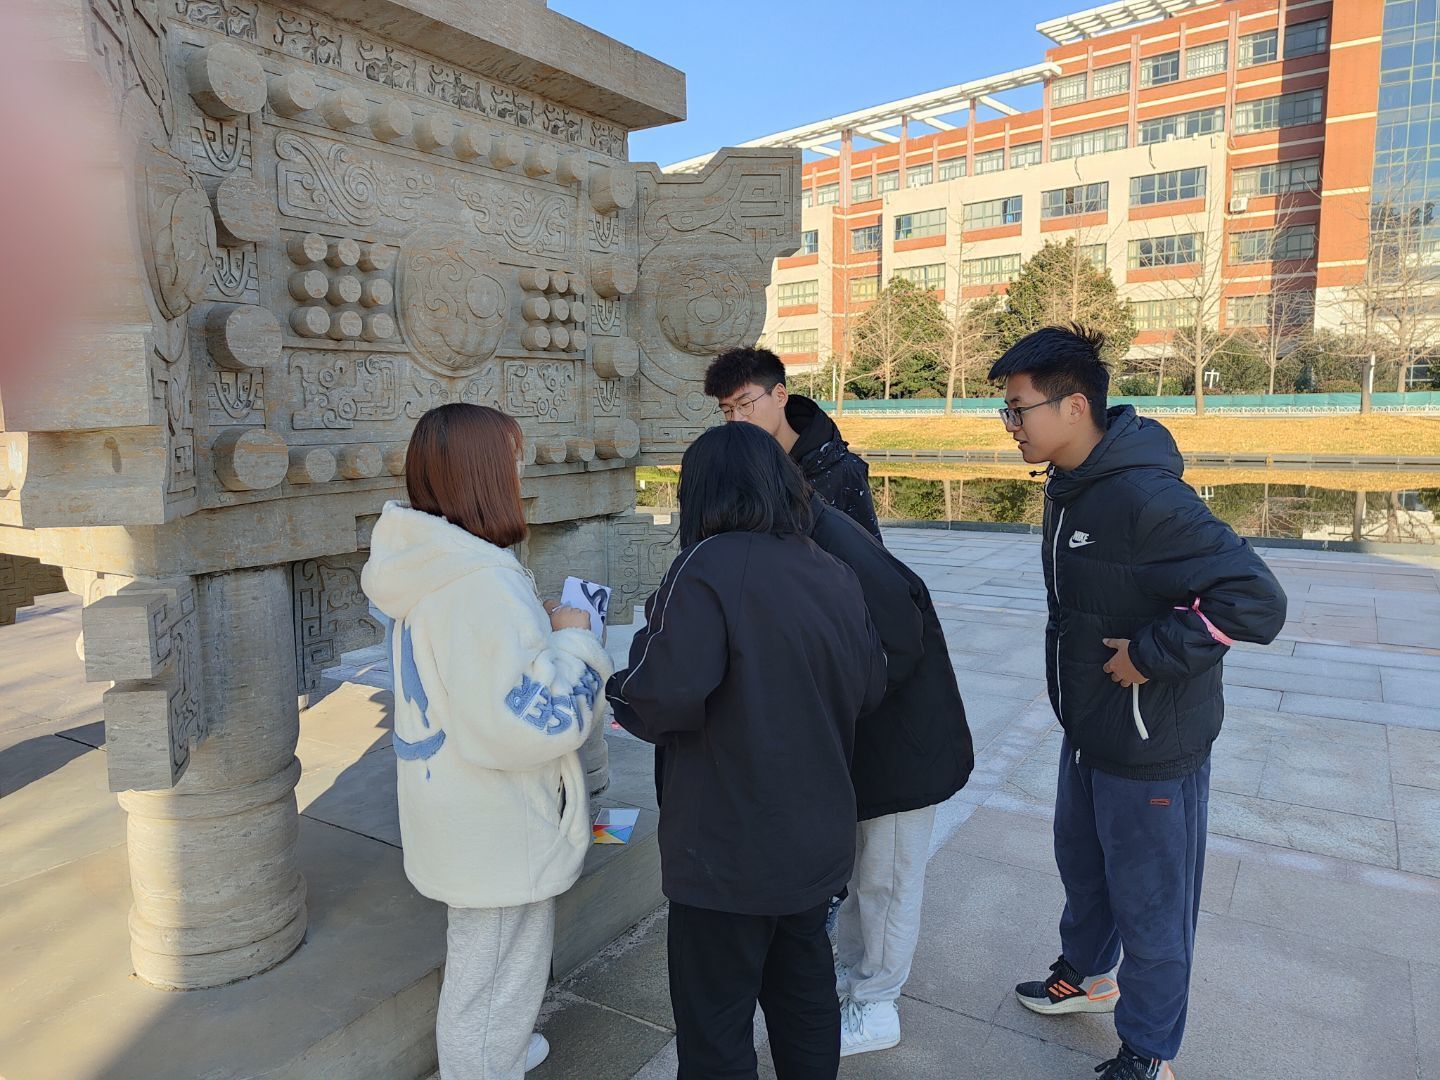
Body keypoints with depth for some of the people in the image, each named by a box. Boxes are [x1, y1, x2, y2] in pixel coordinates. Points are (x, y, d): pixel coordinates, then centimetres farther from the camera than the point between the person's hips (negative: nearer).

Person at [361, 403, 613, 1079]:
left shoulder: (428, 569, 1)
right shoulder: (483, 585, -31)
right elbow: (520, 725, -32)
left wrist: (541, 630, 4)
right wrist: (572, 642, -19)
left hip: (458, 813, 11)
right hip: (496, 829, -10)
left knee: (478, 962, 32)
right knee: (496, 981, 11)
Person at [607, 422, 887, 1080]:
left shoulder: (709, 568, -20)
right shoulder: (836, 575, 0)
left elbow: (667, 695, -31)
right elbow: (869, 688, 8)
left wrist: (621, 694, -10)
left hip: (730, 854, -6)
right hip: (819, 840, 7)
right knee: (805, 990, 26)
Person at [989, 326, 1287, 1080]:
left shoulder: (1144, 497, -29)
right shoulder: (1070, 484, 1)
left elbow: (1256, 602, -29)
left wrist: (1151, 653, -24)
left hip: (1152, 744, -9)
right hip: (1087, 730, 9)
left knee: (1149, 904, 10)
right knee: (1080, 860, 27)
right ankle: (1087, 976, 52)